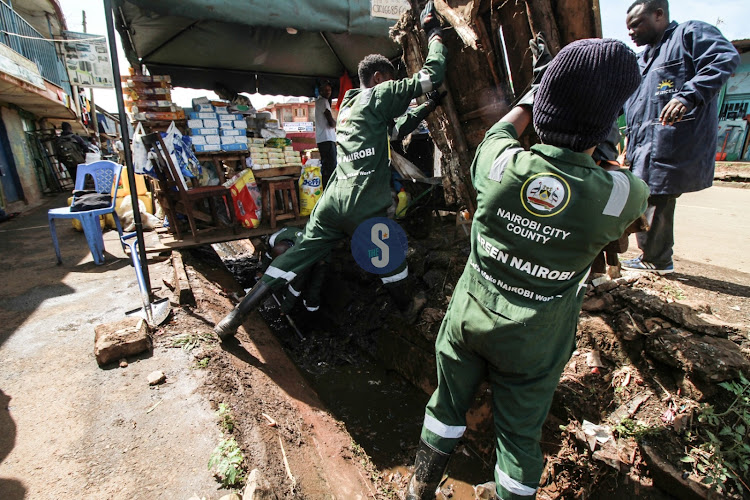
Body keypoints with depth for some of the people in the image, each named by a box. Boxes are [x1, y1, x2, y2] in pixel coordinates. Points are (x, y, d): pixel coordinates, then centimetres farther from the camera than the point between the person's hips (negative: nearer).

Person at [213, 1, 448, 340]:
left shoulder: (348, 103, 25)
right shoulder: (379, 95, 2)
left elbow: (396, 130, 32)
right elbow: (433, 74, 3)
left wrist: (427, 107, 32)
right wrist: (434, 31, 19)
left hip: (332, 202, 7)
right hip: (365, 208, -6)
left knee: (297, 256, 10)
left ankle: (236, 316, 12)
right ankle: (407, 308, 41)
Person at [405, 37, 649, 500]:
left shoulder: (501, 163, -20)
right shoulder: (621, 194, -20)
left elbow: (501, 130, 6)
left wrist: (538, 87, 20)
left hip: (468, 319, 2)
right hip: (532, 345, -1)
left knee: (449, 404, 23)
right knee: (520, 434, 20)